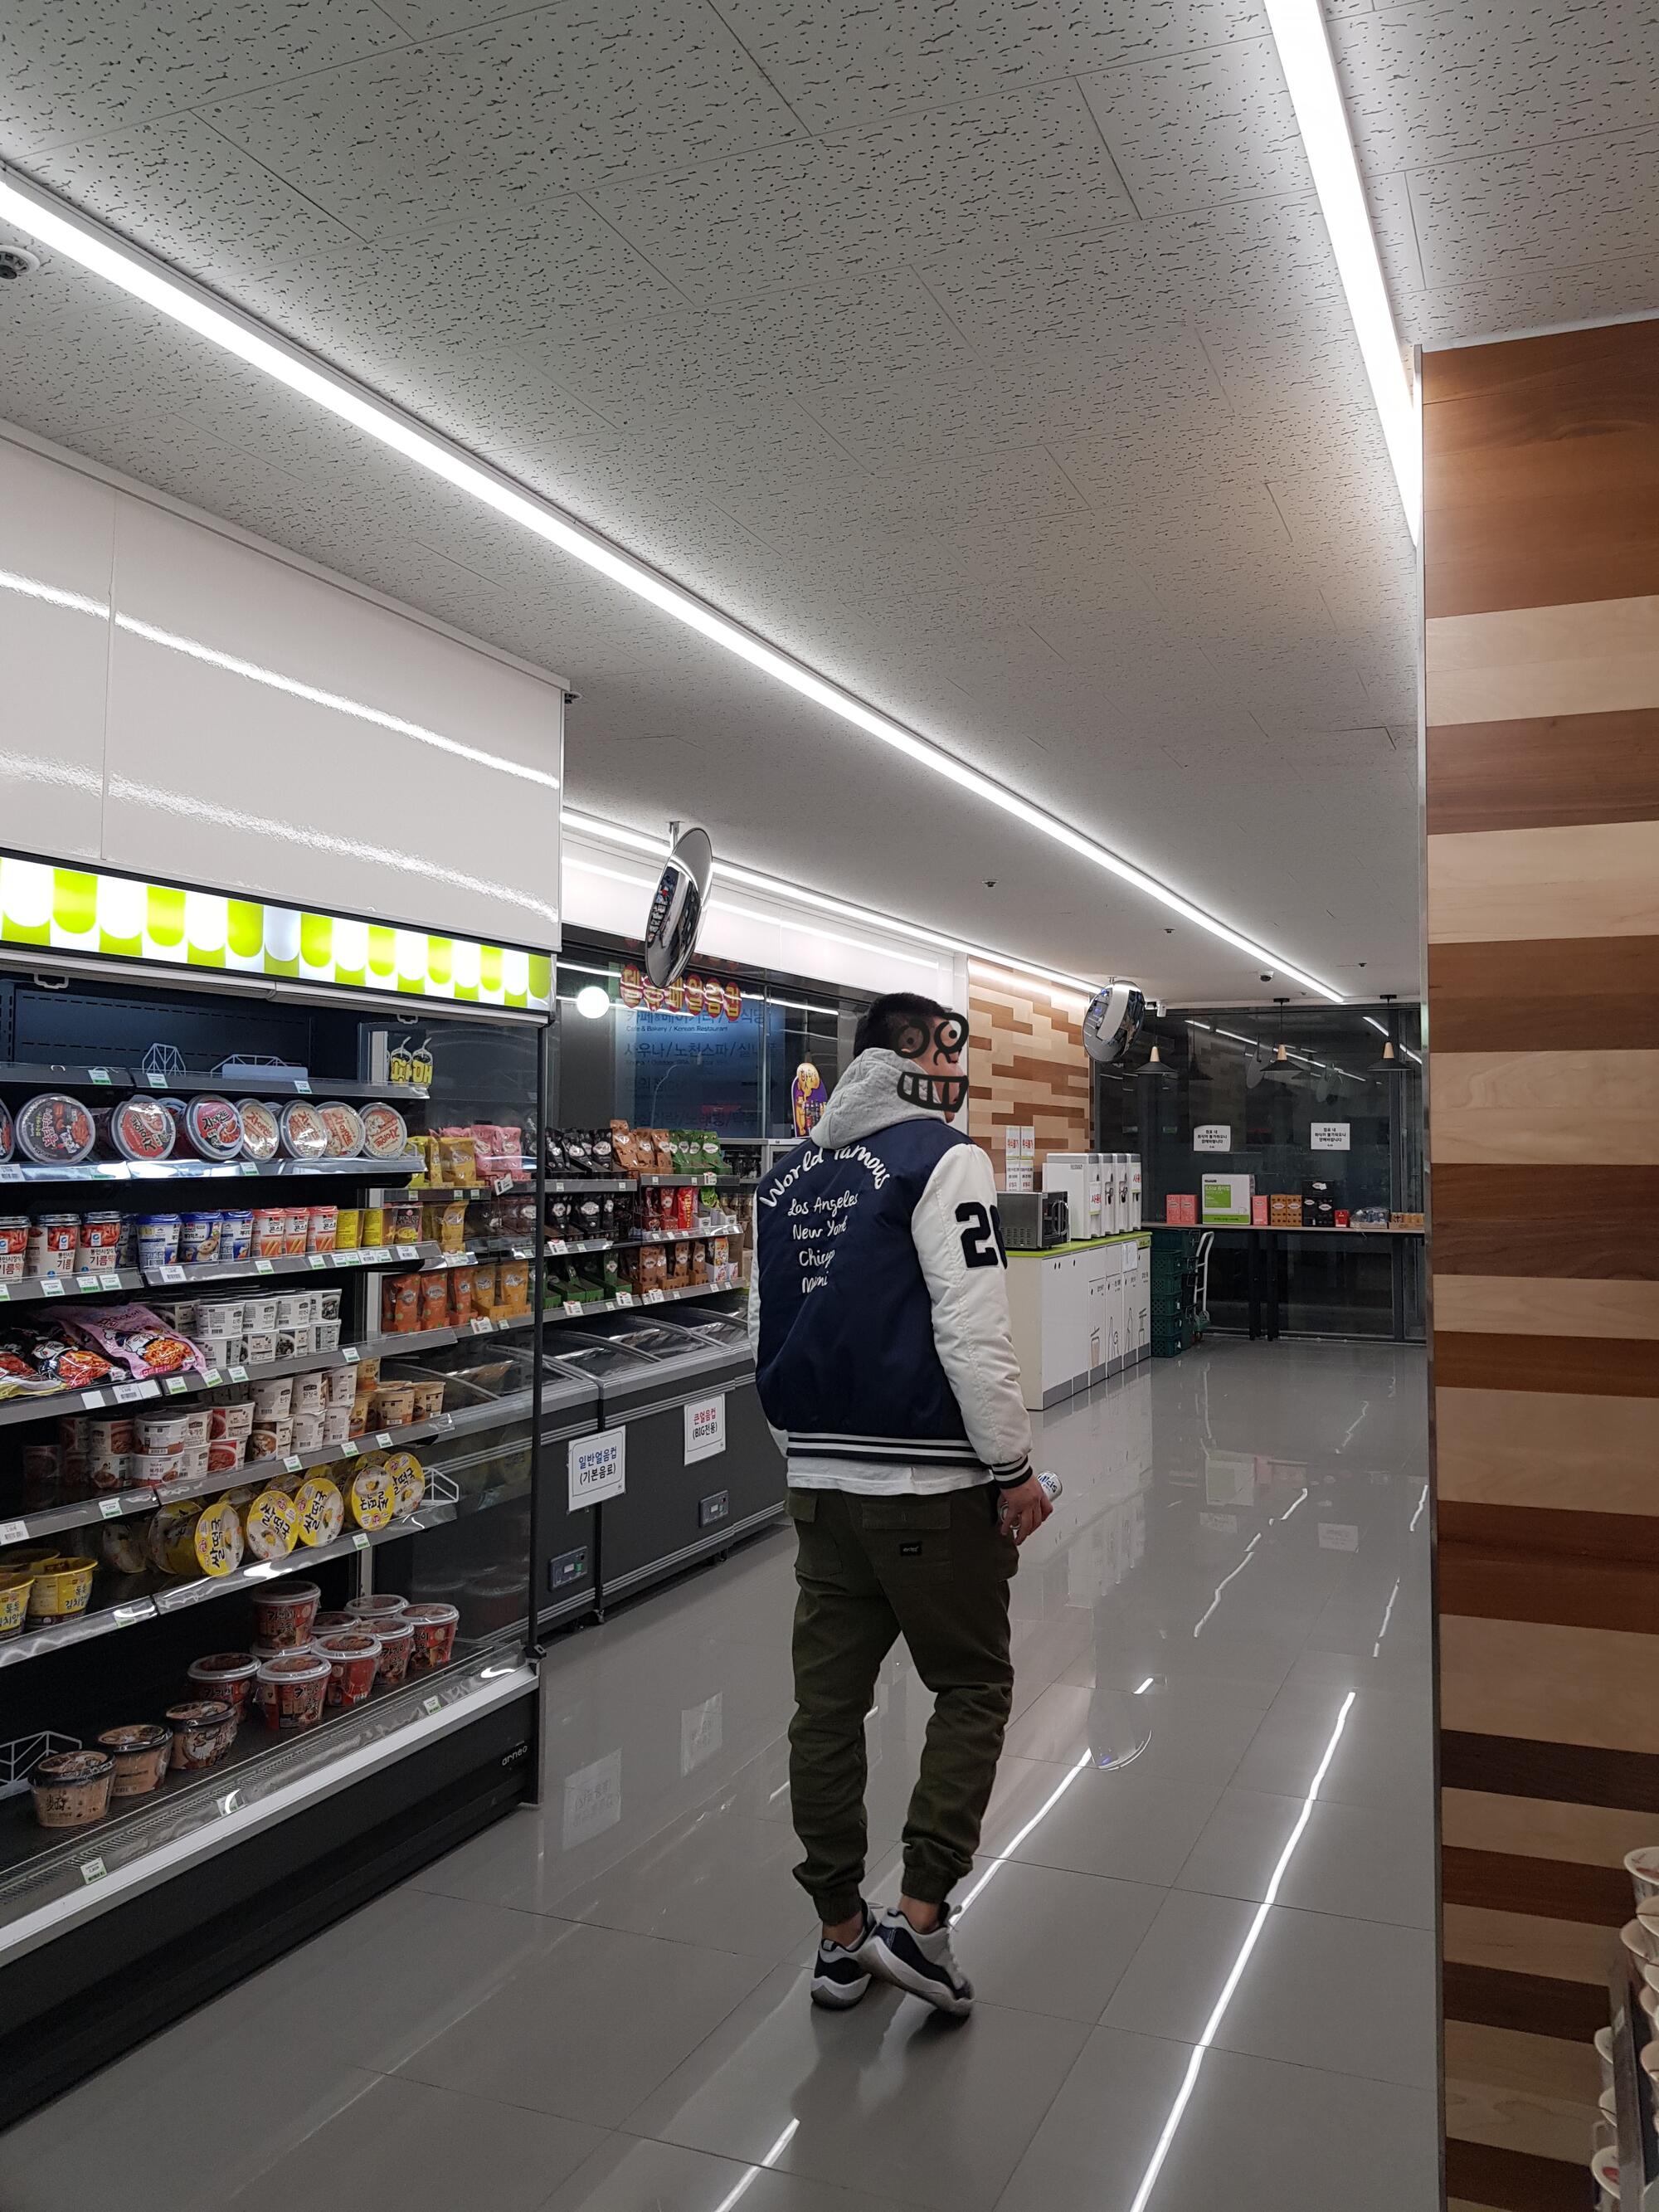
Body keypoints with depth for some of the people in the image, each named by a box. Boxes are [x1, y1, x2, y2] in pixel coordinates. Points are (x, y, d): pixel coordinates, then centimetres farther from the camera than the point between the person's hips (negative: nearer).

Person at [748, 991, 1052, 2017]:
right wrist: (1013, 1467, -9)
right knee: (973, 1686, 11)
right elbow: (974, 1328, -18)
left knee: (829, 1701, 11)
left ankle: (842, 1933, 22)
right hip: (928, 1481, -6)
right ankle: (920, 1916, 6)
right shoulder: (942, 1160, -11)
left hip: (818, 1476, 7)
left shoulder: (788, 1173, 12)